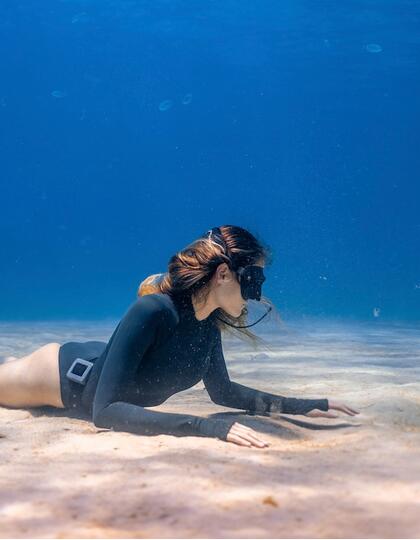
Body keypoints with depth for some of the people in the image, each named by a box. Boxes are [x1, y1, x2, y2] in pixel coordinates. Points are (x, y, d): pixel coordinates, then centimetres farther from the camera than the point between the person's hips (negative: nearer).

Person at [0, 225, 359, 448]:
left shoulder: (209, 325, -17)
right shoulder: (152, 311, -40)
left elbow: (221, 390, 0)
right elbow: (106, 411, -43)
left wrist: (302, 406, -8)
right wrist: (207, 426, -50)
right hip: (61, 374, -6)